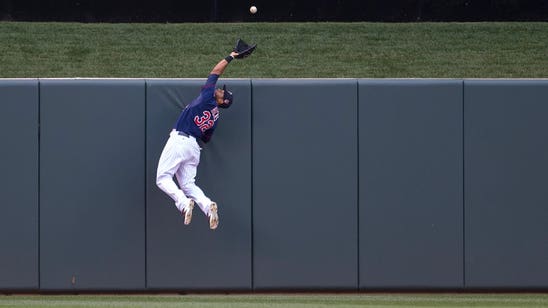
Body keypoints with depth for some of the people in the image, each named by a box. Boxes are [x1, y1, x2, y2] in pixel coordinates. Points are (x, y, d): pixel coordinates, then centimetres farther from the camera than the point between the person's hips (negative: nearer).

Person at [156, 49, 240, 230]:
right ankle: (208, 205, -16)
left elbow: (215, 71, 7)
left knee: (163, 178, -7)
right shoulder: (215, 117, 17)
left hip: (179, 140, -7)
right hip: (194, 146, 7)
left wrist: (230, 58, 19)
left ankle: (183, 202, -27)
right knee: (188, 184, 7)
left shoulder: (208, 97, 0)